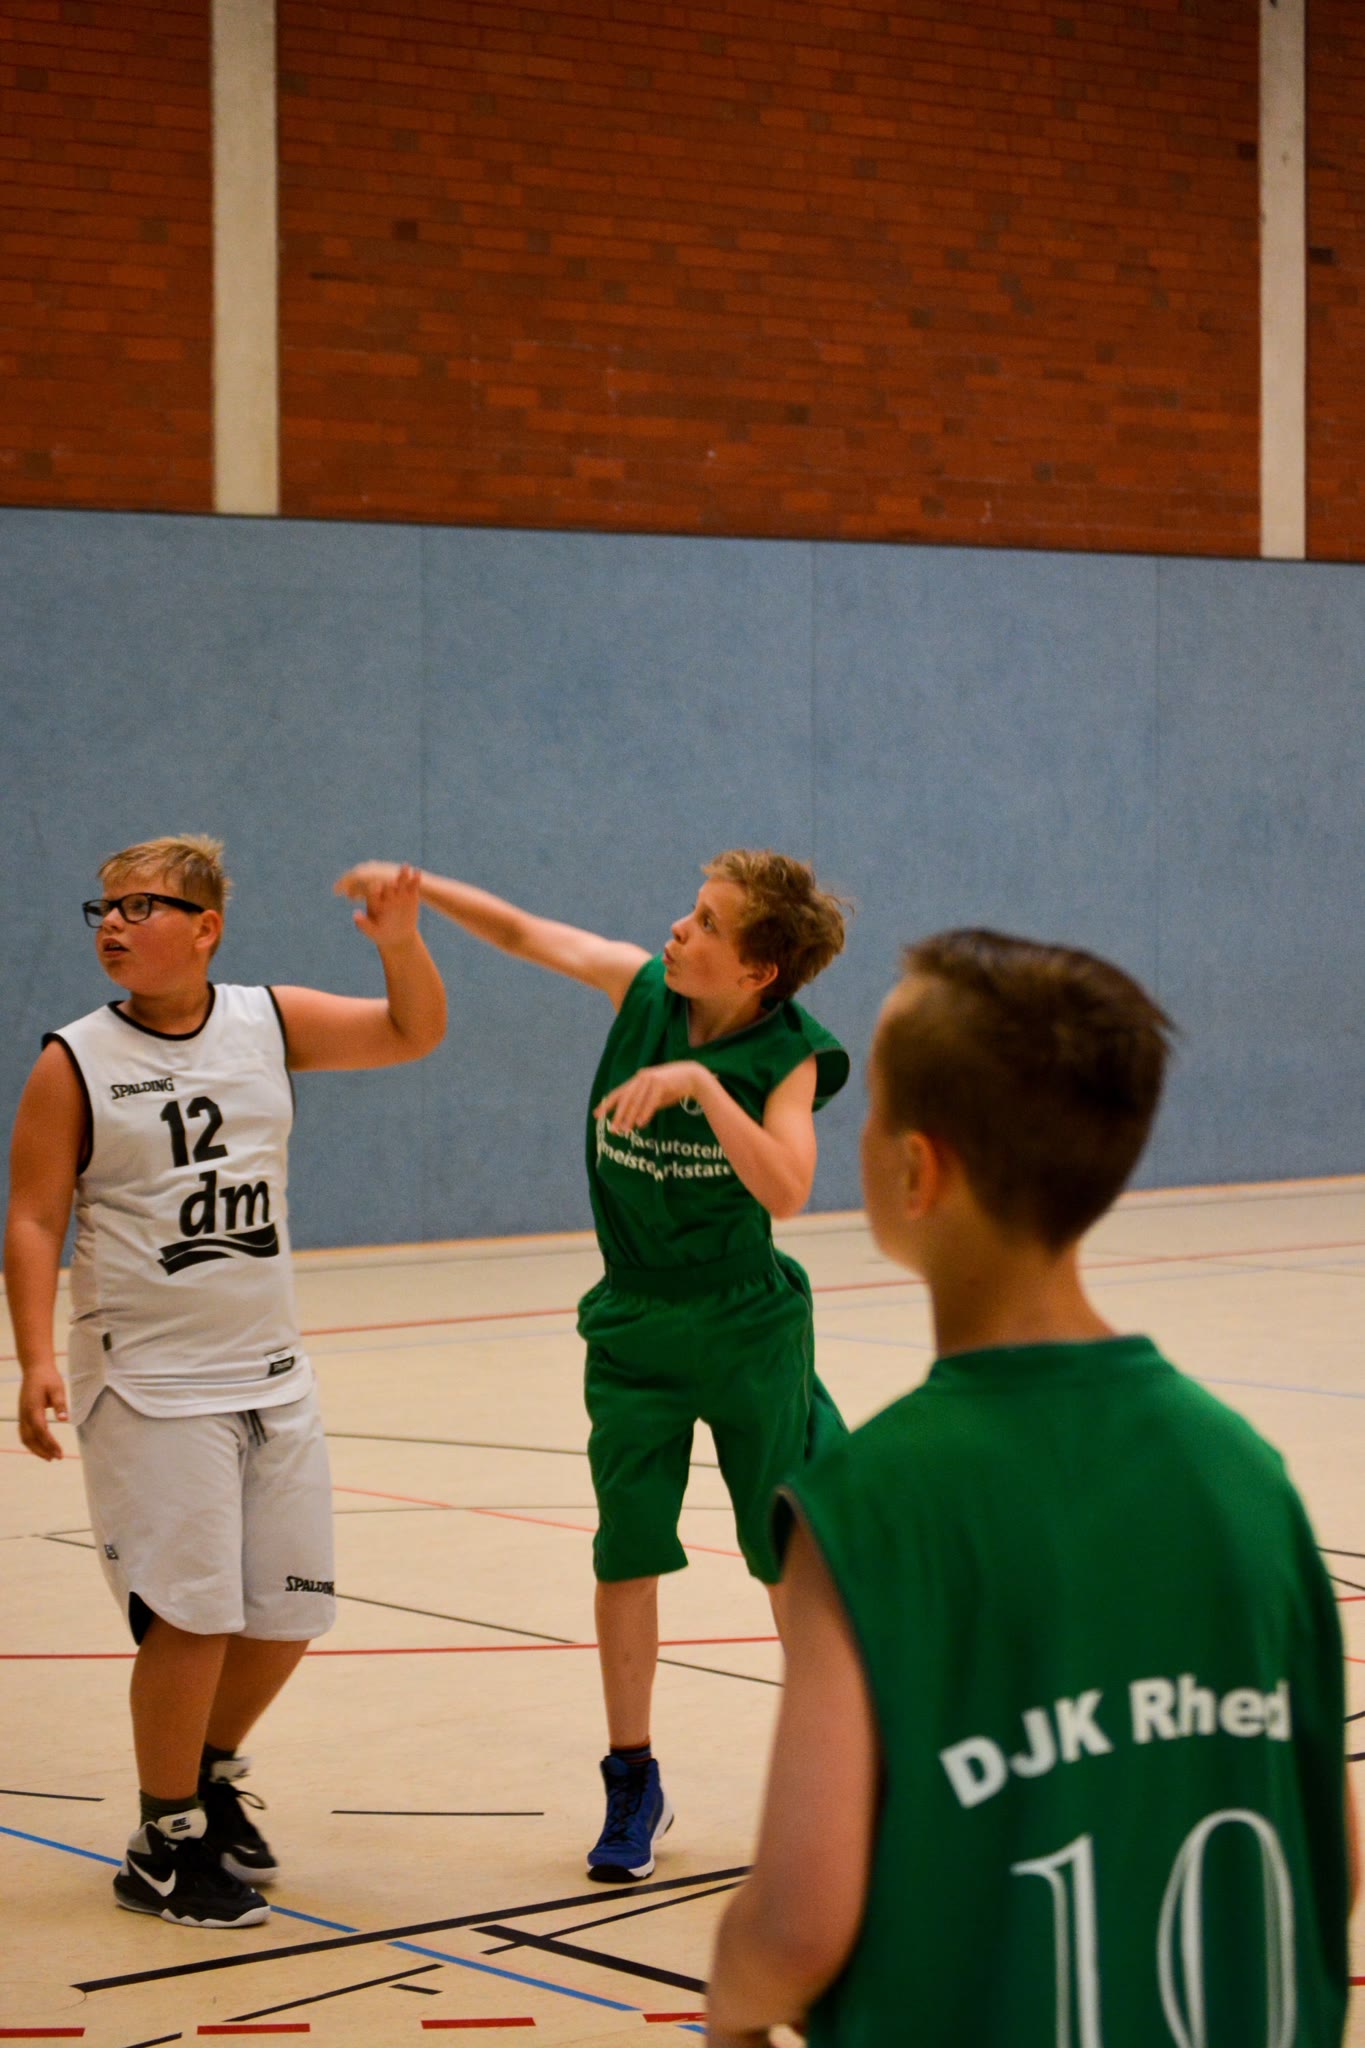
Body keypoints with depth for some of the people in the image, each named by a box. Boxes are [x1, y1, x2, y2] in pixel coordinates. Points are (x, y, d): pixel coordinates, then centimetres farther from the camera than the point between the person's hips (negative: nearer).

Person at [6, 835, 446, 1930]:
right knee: (191, 1613, -9)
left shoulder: (269, 1022, 3)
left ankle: (213, 1769, 36)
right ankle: (167, 1844, 8)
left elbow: (414, 1032, 10)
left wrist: (398, 940, -9)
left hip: (272, 1374, 5)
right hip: (149, 1380, -5)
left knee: (289, 1609, 10)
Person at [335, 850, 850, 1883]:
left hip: (750, 1329, -3)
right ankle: (634, 1782, 13)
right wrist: (418, 888, -8)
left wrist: (701, 1085, -38)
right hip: (635, 1324, 3)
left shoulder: (788, 1055, -15)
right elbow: (524, 932, 2)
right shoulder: (645, 986, -7)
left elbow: (785, 1190, -29)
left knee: (792, 1554, 5)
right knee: (628, 1553, 0)